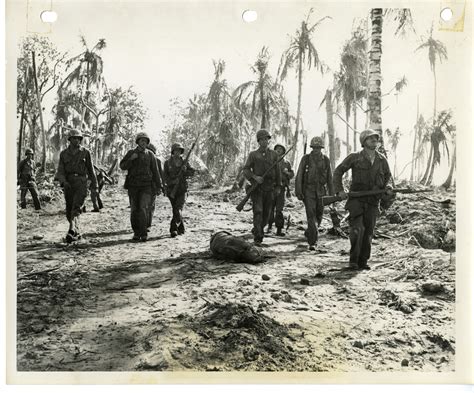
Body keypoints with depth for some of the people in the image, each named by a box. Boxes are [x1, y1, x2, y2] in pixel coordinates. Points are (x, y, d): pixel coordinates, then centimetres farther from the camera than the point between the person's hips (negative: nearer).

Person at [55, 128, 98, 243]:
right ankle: (77, 233, 20)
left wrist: (94, 185, 13)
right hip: (68, 183, 3)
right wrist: (63, 182, -18)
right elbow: (60, 171, 2)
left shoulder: (85, 152, 5)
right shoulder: (64, 154, 8)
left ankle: (71, 231, -30)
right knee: (69, 210, 6)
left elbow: (91, 169, 11)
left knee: (76, 207, -18)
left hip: (81, 183, -3)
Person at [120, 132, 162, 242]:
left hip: (146, 185, -1)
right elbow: (122, 166, 2)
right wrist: (131, 159, -14)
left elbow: (155, 171, 7)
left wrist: (159, 186, 5)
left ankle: (143, 233, -9)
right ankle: (136, 233, 13)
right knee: (134, 210, 3)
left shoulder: (150, 154, 4)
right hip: (133, 185, 1)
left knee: (144, 209, -13)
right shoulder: (131, 153, 6)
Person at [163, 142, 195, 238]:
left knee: (178, 210, -15)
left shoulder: (184, 162, 7)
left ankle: (174, 229, -15)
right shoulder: (168, 162, 2)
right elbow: (165, 176, -3)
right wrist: (172, 181, -20)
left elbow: (192, 172, 7)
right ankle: (181, 229, 17)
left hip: (182, 189, 0)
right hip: (171, 189, 0)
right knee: (175, 210, 6)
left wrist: (185, 171, -12)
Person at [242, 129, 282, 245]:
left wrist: (278, 187, 6)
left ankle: (257, 230, 31)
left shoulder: (274, 154, 8)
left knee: (266, 213, 8)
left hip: (269, 189, 3)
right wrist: (255, 177, -19)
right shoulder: (253, 155, 3)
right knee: (258, 212, -13)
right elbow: (246, 170, -1)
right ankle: (258, 236, -10)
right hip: (257, 188, -2)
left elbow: (277, 171, 10)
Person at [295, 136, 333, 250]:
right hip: (308, 191, -3)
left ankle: (309, 233, 37)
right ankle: (312, 242, -12)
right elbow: (299, 176, -3)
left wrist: (331, 193, 8)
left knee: (319, 216, 11)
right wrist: (298, 192, -9)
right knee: (311, 215, -12)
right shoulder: (305, 159, -3)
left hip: (321, 191, 3)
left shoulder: (326, 160, 4)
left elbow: (329, 178, 10)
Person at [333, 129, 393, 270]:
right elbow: (338, 171, 3)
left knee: (368, 232, 6)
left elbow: (387, 175, 24)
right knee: (357, 229, -18)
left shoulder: (381, 160, 8)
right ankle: (353, 260, -6)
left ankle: (363, 261, 18)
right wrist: (339, 190, -7)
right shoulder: (354, 157, -2)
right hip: (356, 199, -3)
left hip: (373, 201, 4)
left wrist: (386, 188, 5)